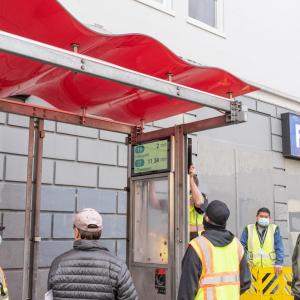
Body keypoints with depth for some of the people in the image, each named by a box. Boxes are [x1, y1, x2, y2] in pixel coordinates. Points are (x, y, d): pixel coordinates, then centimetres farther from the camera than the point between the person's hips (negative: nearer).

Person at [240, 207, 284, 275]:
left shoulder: (274, 229, 8)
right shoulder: (248, 229, 7)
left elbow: (279, 248, 3)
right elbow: (243, 247, 5)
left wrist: (278, 263, -10)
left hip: (270, 269, 0)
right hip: (252, 270, 0)